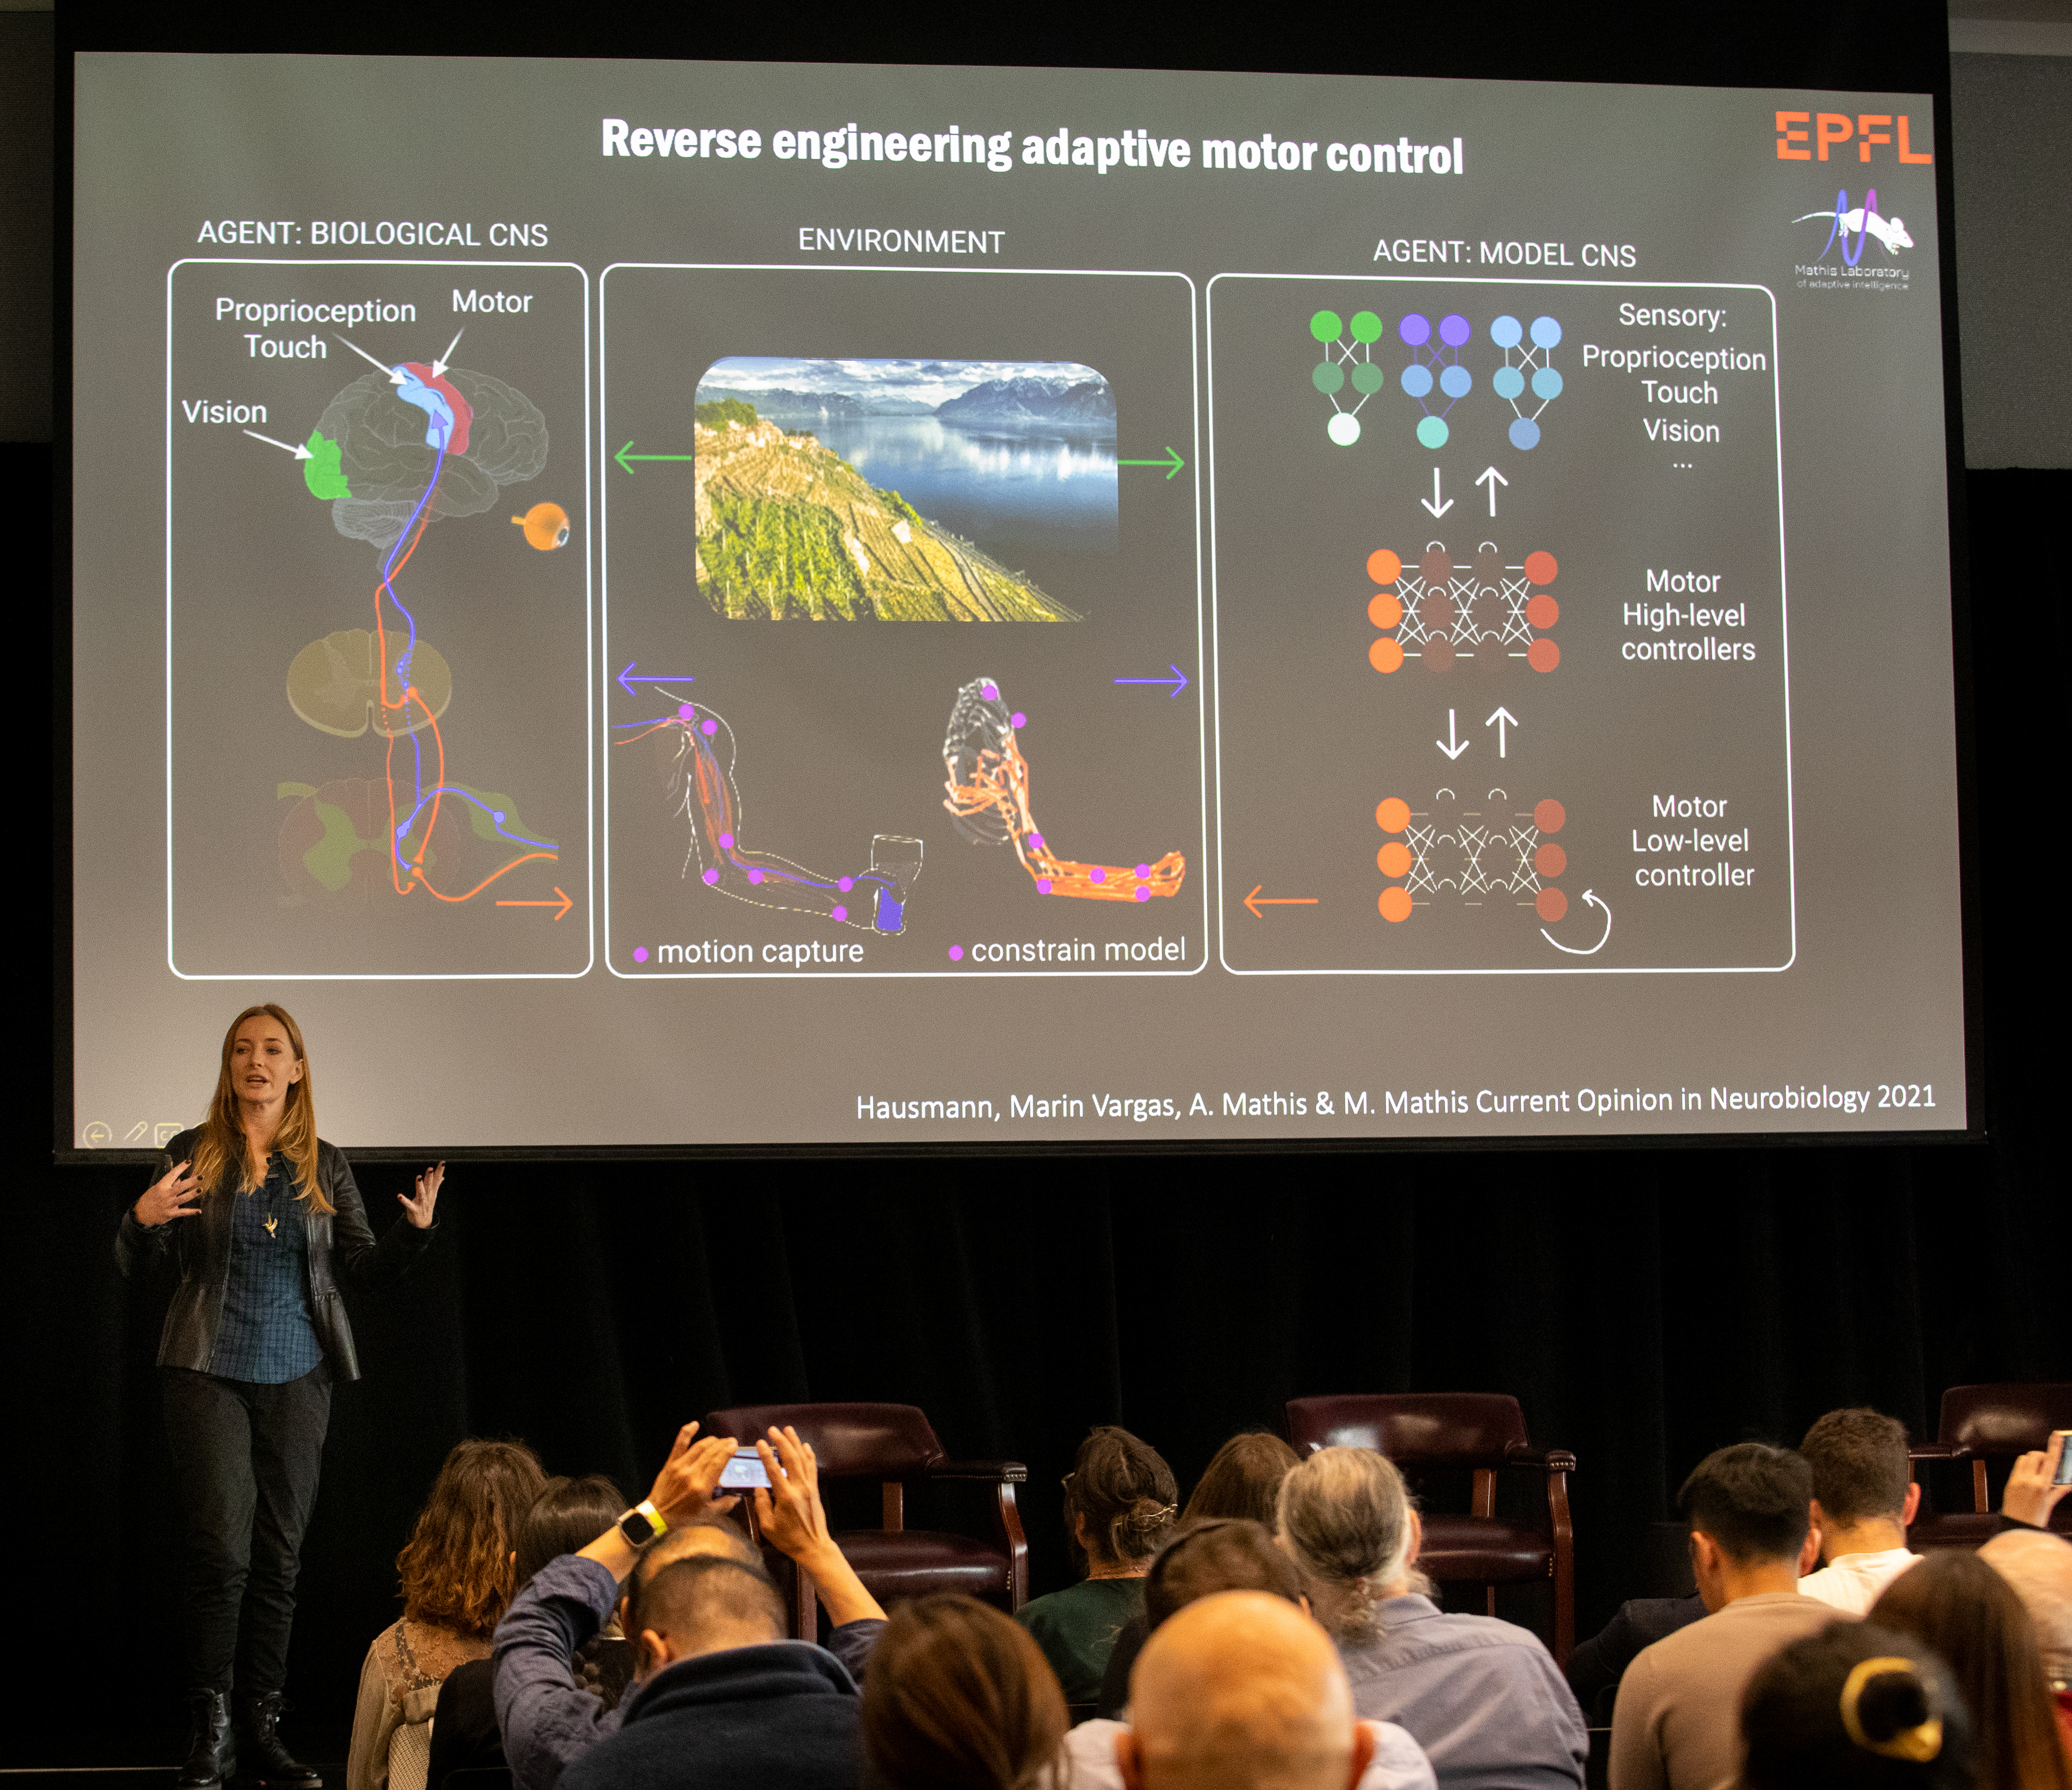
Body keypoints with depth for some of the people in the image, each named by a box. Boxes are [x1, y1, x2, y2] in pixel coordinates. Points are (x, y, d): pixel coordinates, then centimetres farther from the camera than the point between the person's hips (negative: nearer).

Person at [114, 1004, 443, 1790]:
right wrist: (143, 1219, -19)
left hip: (296, 1376, 3)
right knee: (222, 1549, -10)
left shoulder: (325, 1165, 8)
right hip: (209, 1372, -3)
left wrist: (416, 1229, -7)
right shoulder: (192, 1156, 2)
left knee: (280, 1555, 4)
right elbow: (135, 1267, 2)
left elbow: (361, 1267, 9)